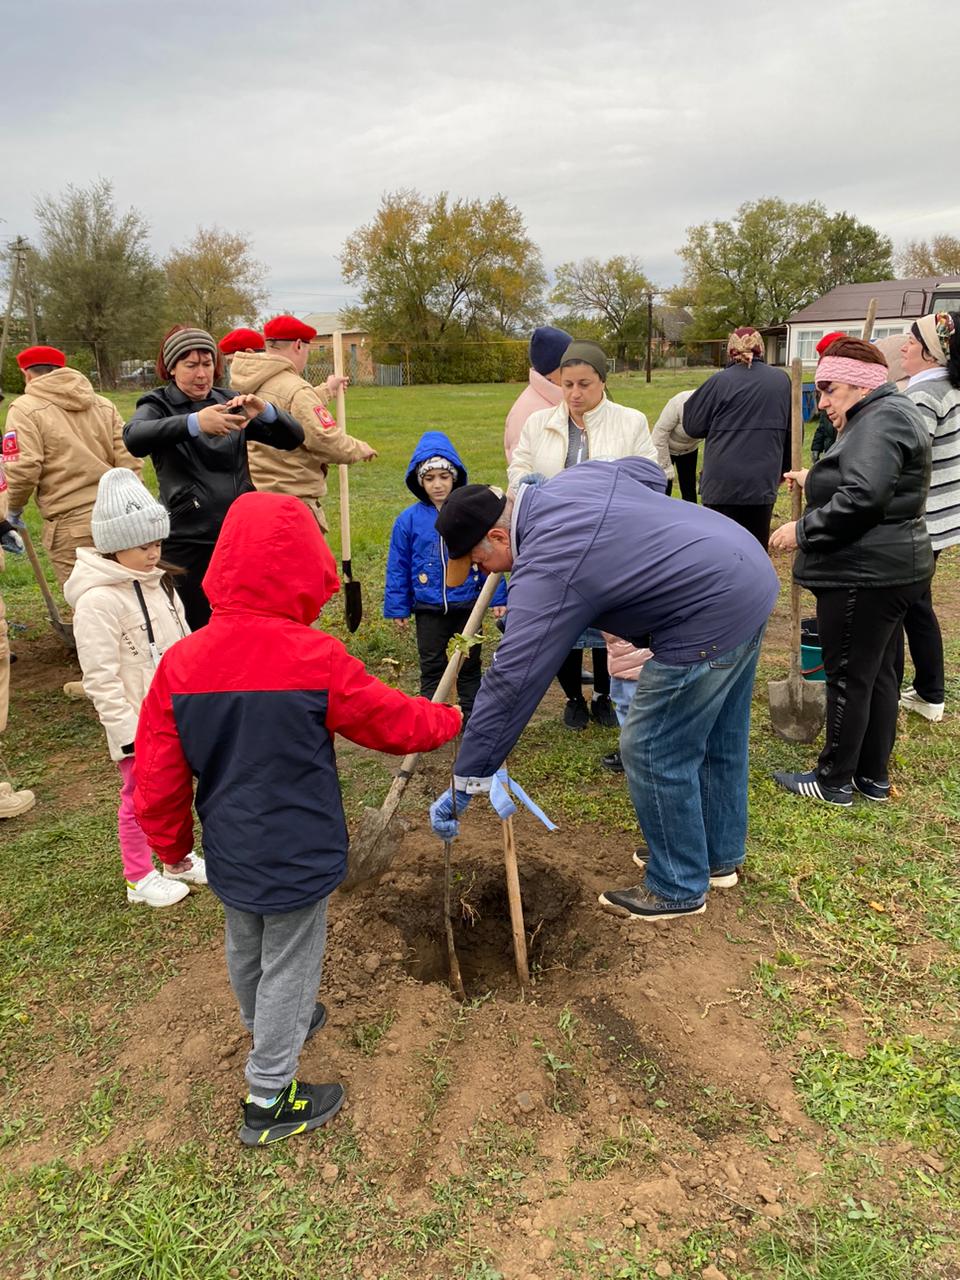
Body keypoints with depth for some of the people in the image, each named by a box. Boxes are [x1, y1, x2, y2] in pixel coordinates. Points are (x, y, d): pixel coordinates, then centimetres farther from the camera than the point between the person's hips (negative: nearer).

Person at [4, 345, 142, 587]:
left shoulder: (25, 408, -1)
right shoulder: (103, 404, 13)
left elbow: (24, 469, -11)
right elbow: (130, 463, 5)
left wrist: (15, 506, 8)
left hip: (70, 524, -5)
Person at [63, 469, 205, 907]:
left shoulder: (158, 581, 4)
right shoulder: (97, 599, -22)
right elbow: (101, 679, -22)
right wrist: (128, 732, -20)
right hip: (138, 724, -7)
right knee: (140, 797, 10)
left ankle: (179, 859, 40)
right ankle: (140, 879, 29)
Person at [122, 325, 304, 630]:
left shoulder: (229, 402, 10)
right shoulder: (159, 404, 1)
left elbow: (293, 438, 2)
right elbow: (134, 439, -23)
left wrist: (265, 411, -20)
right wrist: (193, 422, -39)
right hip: (186, 540, -3)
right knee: (193, 632, 3)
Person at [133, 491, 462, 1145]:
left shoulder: (181, 662, -11)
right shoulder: (314, 657, -23)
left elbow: (159, 775, -4)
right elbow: (393, 721, -10)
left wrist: (172, 844, 13)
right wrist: (452, 720, 9)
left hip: (229, 853, 6)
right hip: (297, 857, -5)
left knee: (246, 950, 27)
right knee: (289, 966, 13)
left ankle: (267, 1027, 55)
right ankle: (269, 1098, 29)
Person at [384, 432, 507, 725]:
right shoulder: (408, 520, -5)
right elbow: (398, 567, 1)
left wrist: (498, 598, 1)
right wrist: (397, 608, 2)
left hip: (467, 605, 0)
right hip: (428, 609, 0)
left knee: (469, 664, 14)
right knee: (431, 666, 12)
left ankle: (471, 716, 28)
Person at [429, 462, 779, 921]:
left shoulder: (544, 571, -21)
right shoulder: (573, 477, 4)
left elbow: (508, 685, -22)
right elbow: (650, 471, 23)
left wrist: (465, 783, -16)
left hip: (710, 617, -11)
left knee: (654, 753, 3)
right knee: (718, 740, 23)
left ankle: (677, 889, 21)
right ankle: (720, 856, 42)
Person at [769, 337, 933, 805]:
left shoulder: (879, 420, -16)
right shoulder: (890, 414, 17)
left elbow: (862, 498, -28)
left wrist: (803, 530, -19)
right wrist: (815, 480, 18)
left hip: (864, 576, -11)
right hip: (891, 568, 11)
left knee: (848, 677, 0)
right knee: (879, 673, 15)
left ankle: (835, 781, 12)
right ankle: (873, 776, 26)